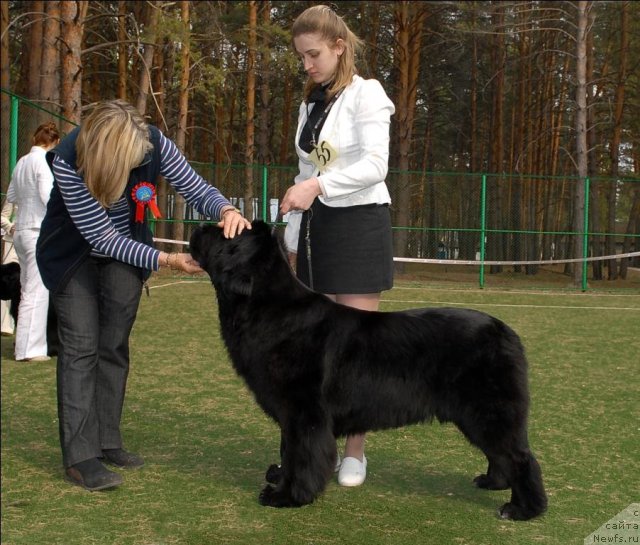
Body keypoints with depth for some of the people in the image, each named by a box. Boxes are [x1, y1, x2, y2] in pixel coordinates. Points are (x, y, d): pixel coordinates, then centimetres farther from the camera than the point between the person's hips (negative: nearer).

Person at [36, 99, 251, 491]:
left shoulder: (154, 144, -25)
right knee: (81, 347, -10)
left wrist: (226, 210, -39)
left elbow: (196, 189, -16)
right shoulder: (69, 160, -34)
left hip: (125, 251, 4)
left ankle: (107, 442, 15)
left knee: (115, 346, 6)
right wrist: (165, 260, -33)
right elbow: (99, 235, -30)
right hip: (72, 254, -4)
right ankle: (80, 457, -10)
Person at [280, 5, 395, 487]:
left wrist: (319, 185, -30)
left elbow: (375, 165, -19)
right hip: (317, 228, 7)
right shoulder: (311, 104, 15)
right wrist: (294, 239, 13)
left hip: (359, 224, -7)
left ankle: (356, 452, 7)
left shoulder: (365, 94, -7)